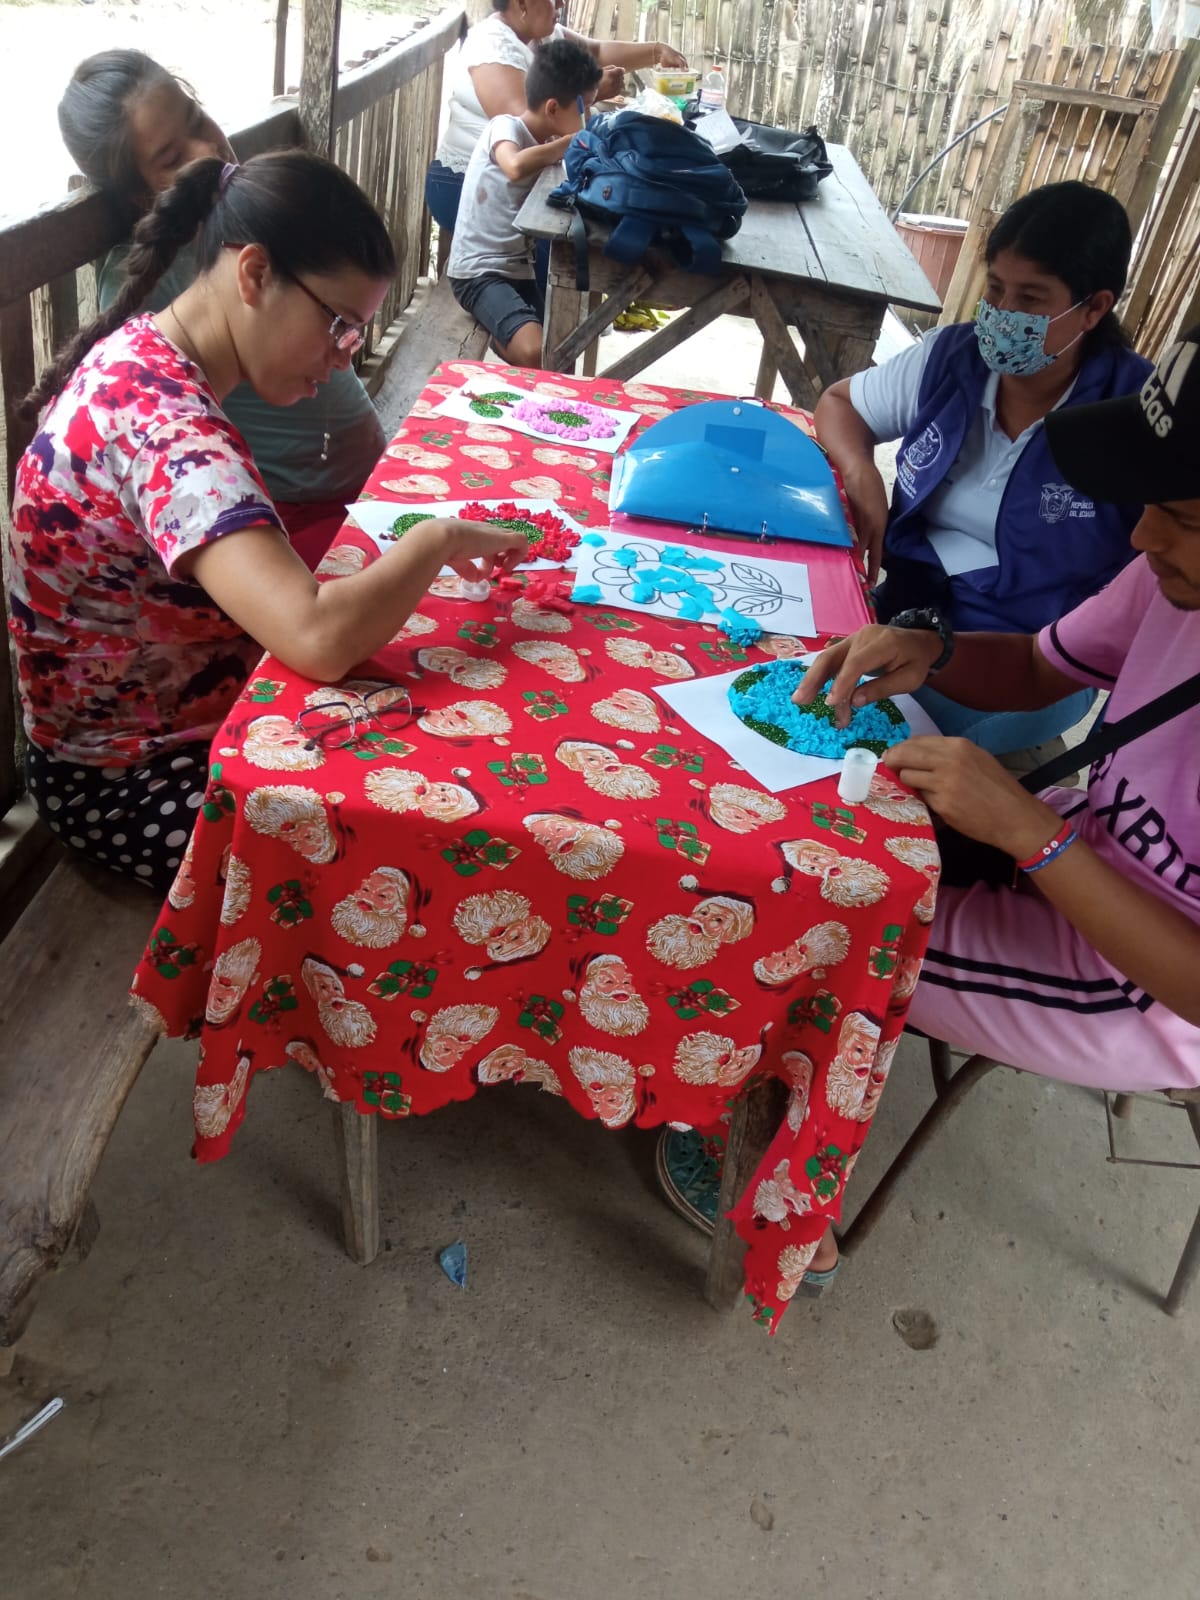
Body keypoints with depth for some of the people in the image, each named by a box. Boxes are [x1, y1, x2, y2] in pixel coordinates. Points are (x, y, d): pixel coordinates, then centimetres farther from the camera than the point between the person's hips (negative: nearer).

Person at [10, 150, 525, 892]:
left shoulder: (144, 354, 0)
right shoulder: (162, 419, -30)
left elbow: (257, 582, 4)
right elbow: (318, 640, -42)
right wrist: (437, 538, -26)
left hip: (173, 719, 9)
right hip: (133, 777, -9)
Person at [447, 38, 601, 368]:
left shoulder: (548, 143, 12)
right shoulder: (505, 127, -10)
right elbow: (516, 166, -32)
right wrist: (571, 143, -20)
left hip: (521, 269, 8)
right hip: (479, 272, -8)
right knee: (536, 354, -27)